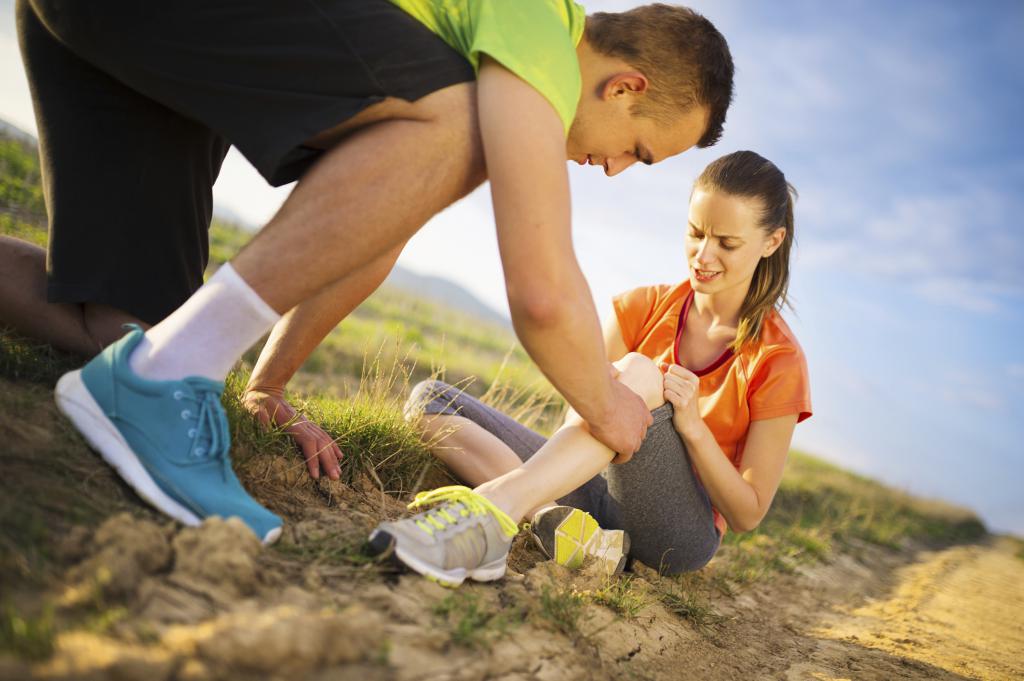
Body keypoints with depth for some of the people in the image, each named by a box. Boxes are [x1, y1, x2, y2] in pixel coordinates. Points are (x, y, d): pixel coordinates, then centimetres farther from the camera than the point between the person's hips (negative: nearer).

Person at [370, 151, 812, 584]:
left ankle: (492, 510, -48)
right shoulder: (644, 308, 5)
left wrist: (692, 426, -21)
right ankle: (557, 520, -30)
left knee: (639, 373, -34)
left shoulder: (778, 360, -7)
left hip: (678, 533, -4)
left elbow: (747, 515, -7)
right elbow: (583, 410, -2)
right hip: (598, 489, 5)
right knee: (430, 400, -9)